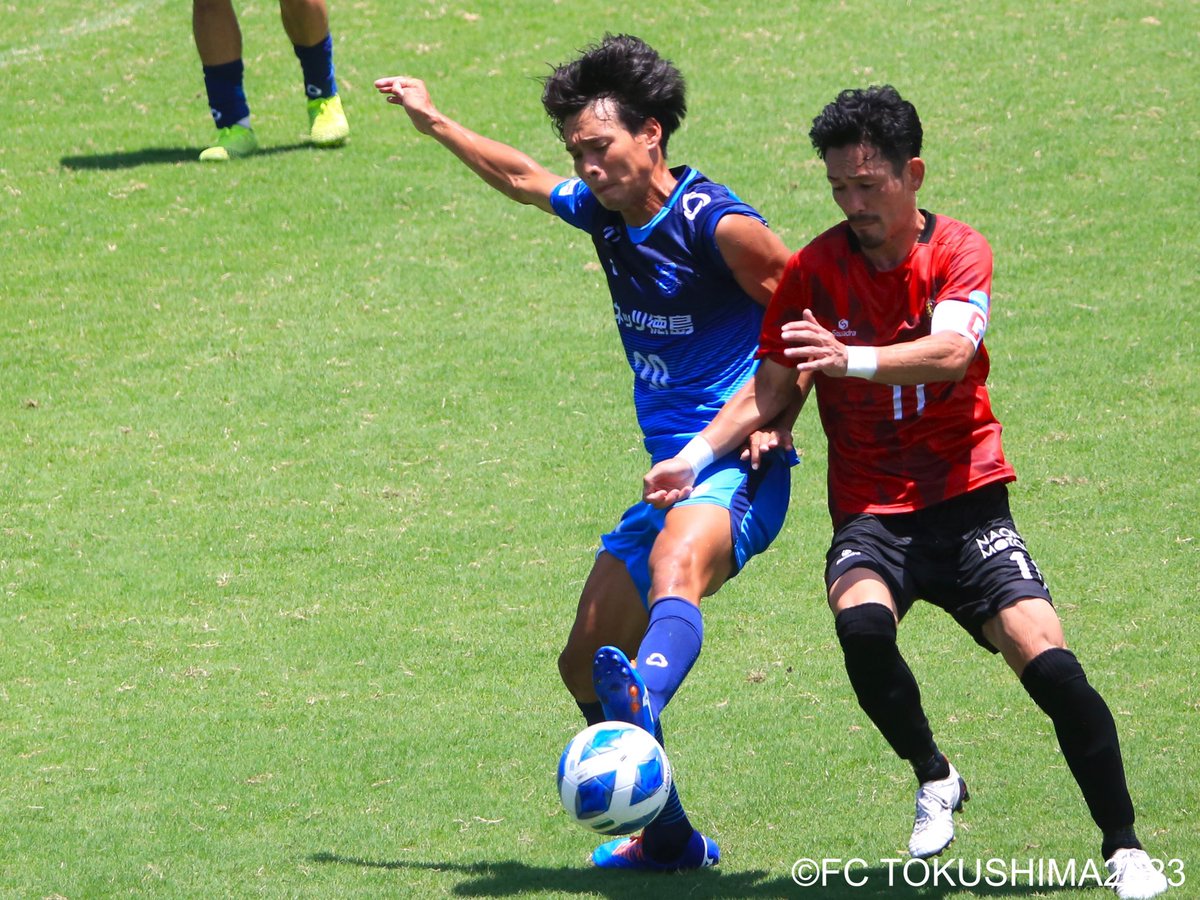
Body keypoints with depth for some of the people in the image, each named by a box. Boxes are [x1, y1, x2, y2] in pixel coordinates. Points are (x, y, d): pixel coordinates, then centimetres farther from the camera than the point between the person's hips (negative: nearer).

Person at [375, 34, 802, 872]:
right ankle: (668, 838, 21)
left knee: (674, 562, -41)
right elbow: (523, 179, 32)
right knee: (586, 665, 9)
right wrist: (437, 124, 38)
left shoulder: (717, 223, -12)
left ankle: (643, 702, -71)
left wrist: (774, 418, -15)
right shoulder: (604, 212, 11)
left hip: (736, 469, -9)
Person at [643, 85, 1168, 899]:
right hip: (870, 510, 1)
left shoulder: (960, 253, -5)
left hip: (964, 498, -1)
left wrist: (852, 358, -41)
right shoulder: (813, 272, 0)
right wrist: (696, 457, -11)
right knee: (861, 621, -32)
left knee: (1048, 663, -16)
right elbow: (770, 390, 6)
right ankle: (934, 779, -6)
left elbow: (952, 350, -24)